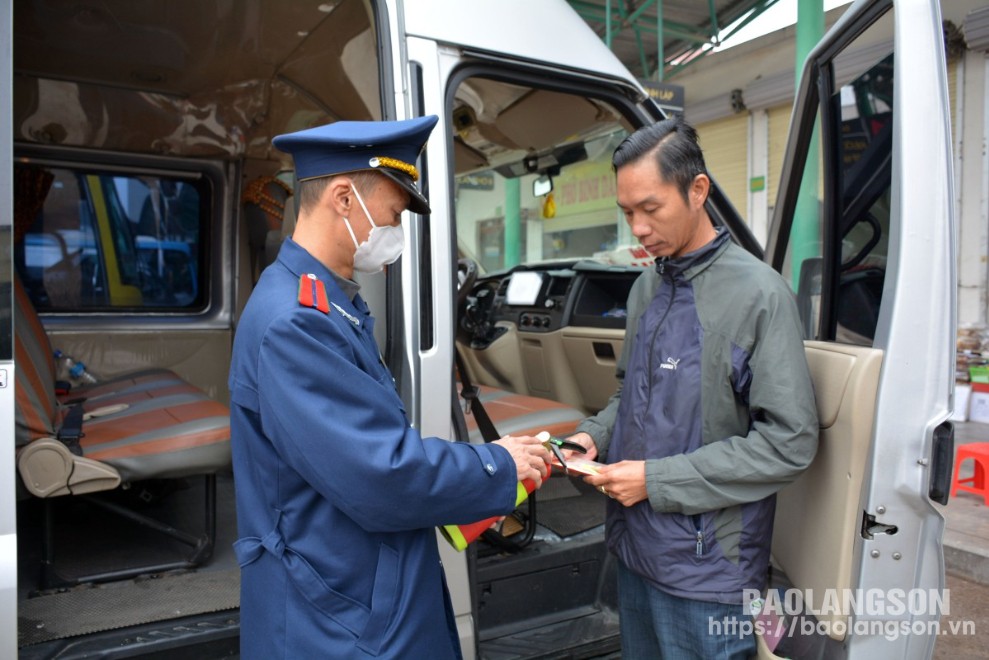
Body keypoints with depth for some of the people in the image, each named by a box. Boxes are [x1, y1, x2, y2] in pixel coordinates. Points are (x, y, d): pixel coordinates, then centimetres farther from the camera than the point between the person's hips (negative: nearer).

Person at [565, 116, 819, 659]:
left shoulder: (759, 294, -15)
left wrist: (657, 480, -19)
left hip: (706, 570, -6)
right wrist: (594, 435, -2)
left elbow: (789, 442, -19)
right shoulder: (646, 287, 7)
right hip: (634, 546, 7)